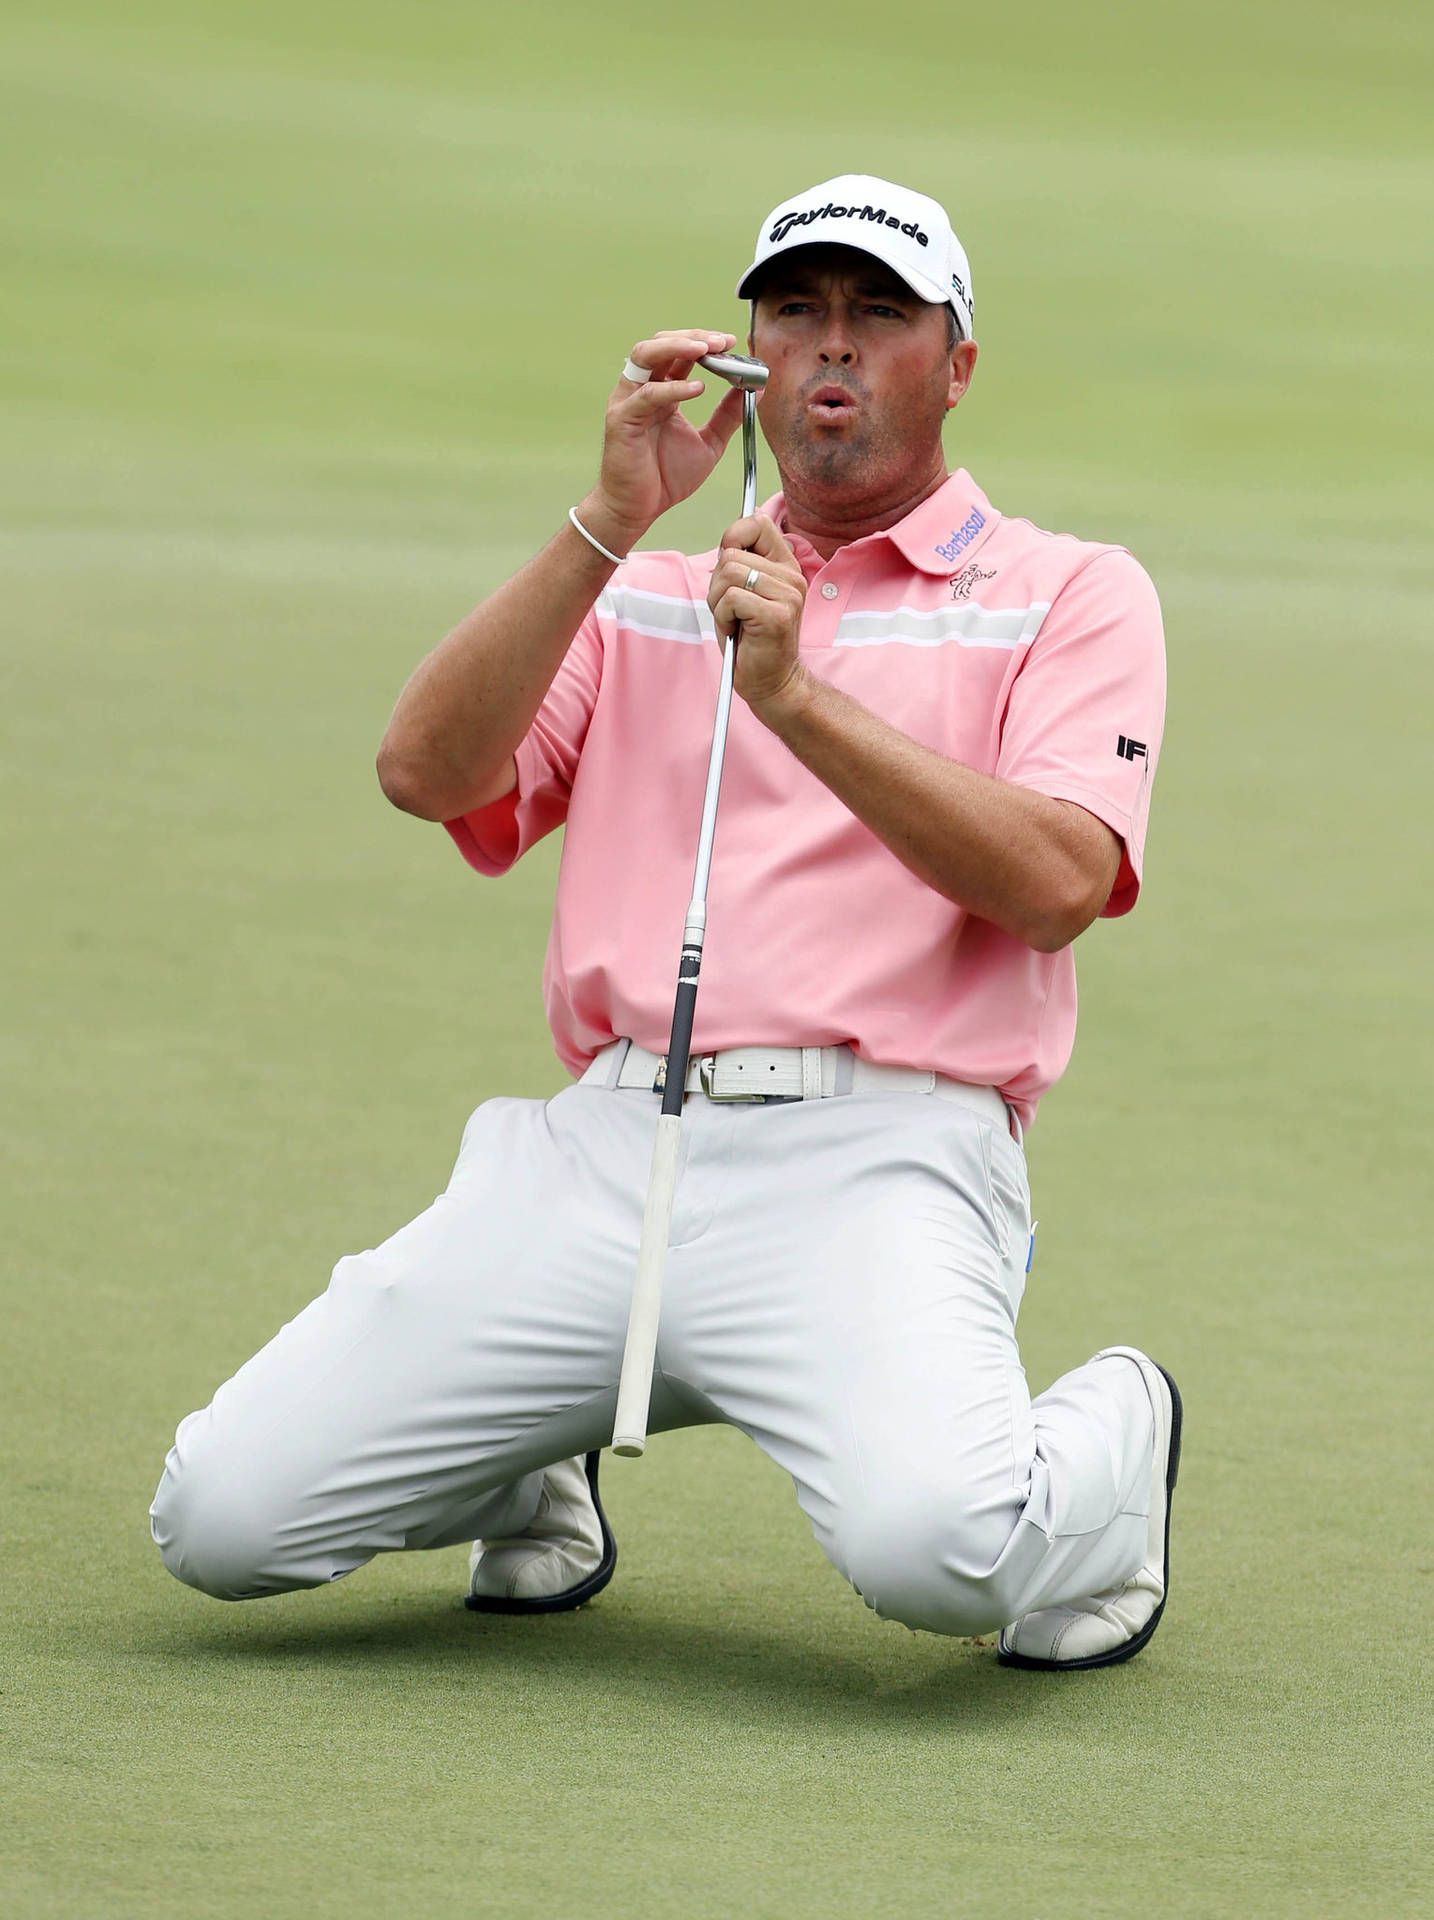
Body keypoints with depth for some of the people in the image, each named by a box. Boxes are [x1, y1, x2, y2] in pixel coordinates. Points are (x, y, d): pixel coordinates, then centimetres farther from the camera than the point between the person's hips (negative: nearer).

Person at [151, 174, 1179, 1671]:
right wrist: (610, 522, -3)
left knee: (934, 1542, -34)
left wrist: (800, 702, -13)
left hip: (872, 1165, -4)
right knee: (222, 1517, -10)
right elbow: (426, 771, 5)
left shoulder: (1071, 593, 12)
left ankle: (1106, 1436, 4)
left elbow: (1056, 884, -7)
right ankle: (542, 1460, 20)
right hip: (607, 1145, 4)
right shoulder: (644, 594, 23)